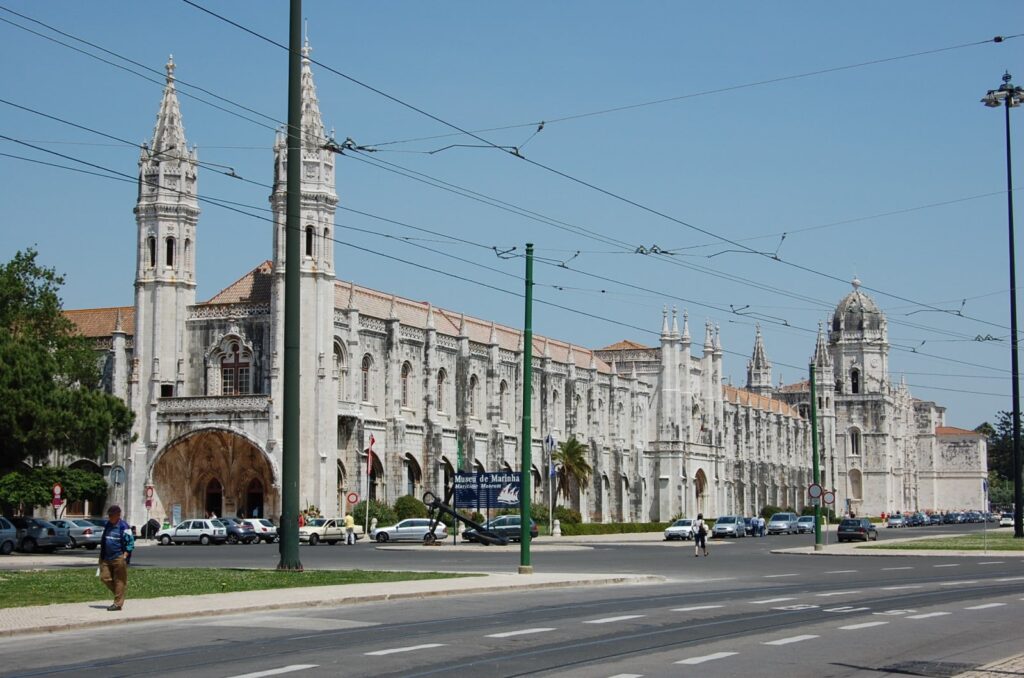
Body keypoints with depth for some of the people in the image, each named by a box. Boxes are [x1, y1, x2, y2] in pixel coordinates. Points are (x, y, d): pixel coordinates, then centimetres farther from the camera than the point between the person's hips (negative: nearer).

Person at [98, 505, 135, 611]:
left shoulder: (124, 527, -8)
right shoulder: (107, 525, 13)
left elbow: (131, 543, -9)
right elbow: (103, 541, 23)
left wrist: (124, 556, -16)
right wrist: (101, 556, 19)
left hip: (118, 558, -7)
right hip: (106, 558, 7)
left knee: (119, 581, -2)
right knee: (104, 577, 3)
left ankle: (118, 603, 3)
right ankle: (118, 594, 22)